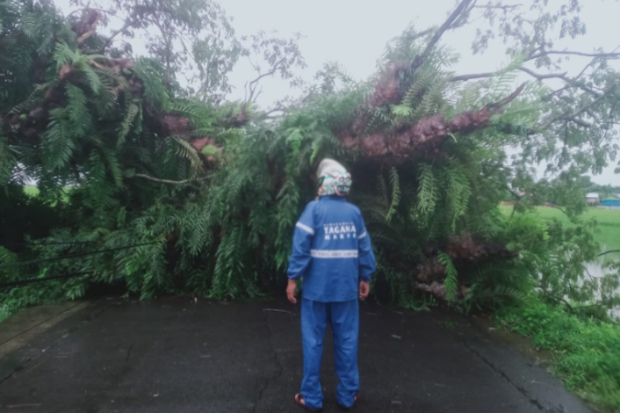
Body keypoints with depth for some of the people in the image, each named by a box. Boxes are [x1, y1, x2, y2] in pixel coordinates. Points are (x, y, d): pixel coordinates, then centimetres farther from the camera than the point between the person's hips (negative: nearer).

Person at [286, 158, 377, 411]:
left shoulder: (314, 208, -7)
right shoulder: (355, 212, 3)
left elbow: (301, 245, -13)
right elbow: (364, 248, 5)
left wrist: (293, 278, -7)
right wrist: (365, 278, 15)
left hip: (317, 286, -3)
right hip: (346, 287, 3)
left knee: (313, 341, 8)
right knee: (347, 341, 13)